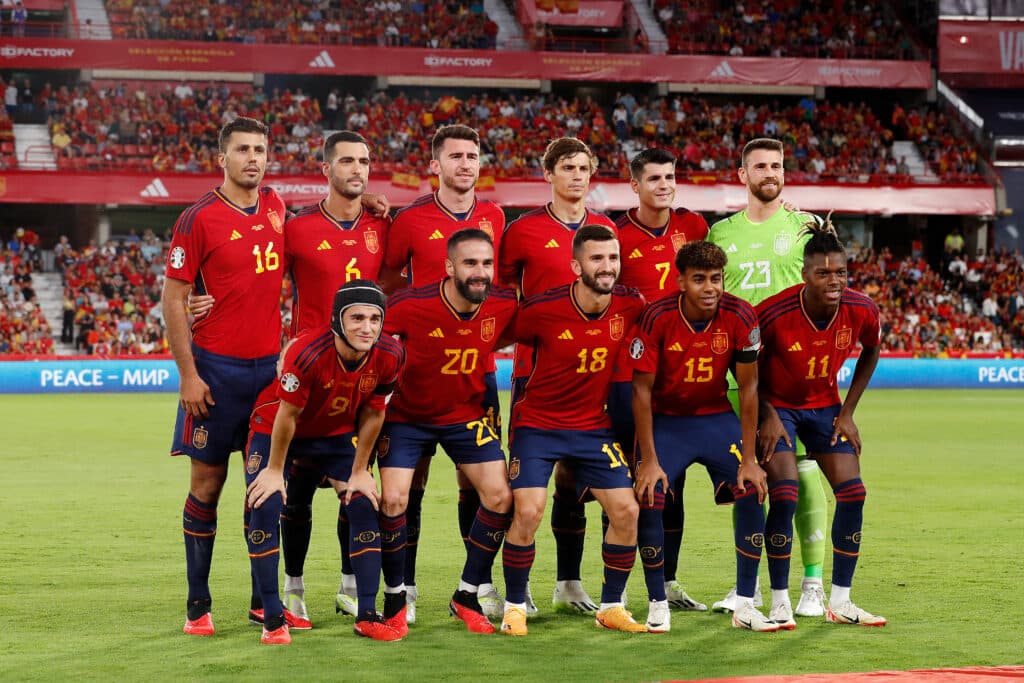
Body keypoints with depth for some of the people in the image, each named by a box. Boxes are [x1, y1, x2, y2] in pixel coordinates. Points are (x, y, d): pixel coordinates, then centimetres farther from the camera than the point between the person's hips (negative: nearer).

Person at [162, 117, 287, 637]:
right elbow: (172, 298, -7)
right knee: (207, 484, 2)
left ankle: (265, 599, 16)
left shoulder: (276, 207, 7)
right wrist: (188, 375, -11)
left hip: (269, 365, 5)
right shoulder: (199, 219, -8)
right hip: (216, 369, -5)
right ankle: (198, 604, 10)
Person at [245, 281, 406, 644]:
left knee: (365, 506, -7)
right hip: (273, 428, -4)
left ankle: (367, 616, 2)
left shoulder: (389, 356, -24)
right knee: (265, 506, -19)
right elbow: (287, 416, -24)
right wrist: (275, 471, -13)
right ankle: (273, 618, -9)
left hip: (336, 434, 4)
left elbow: (372, 413, -7)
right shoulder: (307, 352, -37)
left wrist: (359, 471, -1)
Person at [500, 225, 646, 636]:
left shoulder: (630, 306, -9)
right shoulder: (542, 310, -20)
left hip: (594, 425, 4)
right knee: (528, 512, -16)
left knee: (626, 511, -4)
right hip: (537, 424, -4)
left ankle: (611, 607, 13)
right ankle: (514, 607, 3)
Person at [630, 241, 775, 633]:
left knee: (752, 492, -14)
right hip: (664, 420, -2)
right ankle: (658, 605, -3)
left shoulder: (740, 317, -17)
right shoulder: (658, 318, -21)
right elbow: (641, 389, -15)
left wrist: (748, 460, -11)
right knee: (649, 499, -20)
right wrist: (649, 460, -20)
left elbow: (748, 387, -9)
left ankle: (745, 606, -3)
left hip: (717, 417, 2)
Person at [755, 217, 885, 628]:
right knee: (784, 497, -18)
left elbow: (870, 354, 5)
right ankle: (780, 603, -6)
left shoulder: (862, 311, -18)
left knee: (852, 494, -6)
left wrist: (847, 412, 1)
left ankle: (839, 602, 5)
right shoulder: (773, 313, -28)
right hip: (778, 407, -4)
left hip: (825, 406, 4)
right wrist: (768, 416, -15)